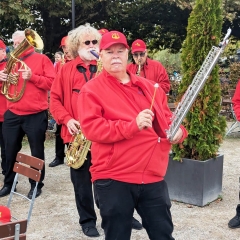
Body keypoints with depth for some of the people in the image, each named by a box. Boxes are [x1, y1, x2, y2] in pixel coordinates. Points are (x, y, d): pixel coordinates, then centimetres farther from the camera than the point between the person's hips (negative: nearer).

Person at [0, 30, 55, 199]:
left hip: (36, 115, -5)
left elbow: (52, 83, -9)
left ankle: (36, 185, 17)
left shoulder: (42, 59, 0)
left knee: (37, 152, 5)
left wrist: (32, 77, -19)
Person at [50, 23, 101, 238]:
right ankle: (87, 219, 23)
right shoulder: (66, 70, 6)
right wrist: (67, 119, -10)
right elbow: (55, 99, 4)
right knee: (81, 178, 9)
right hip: (77, 133, 1)